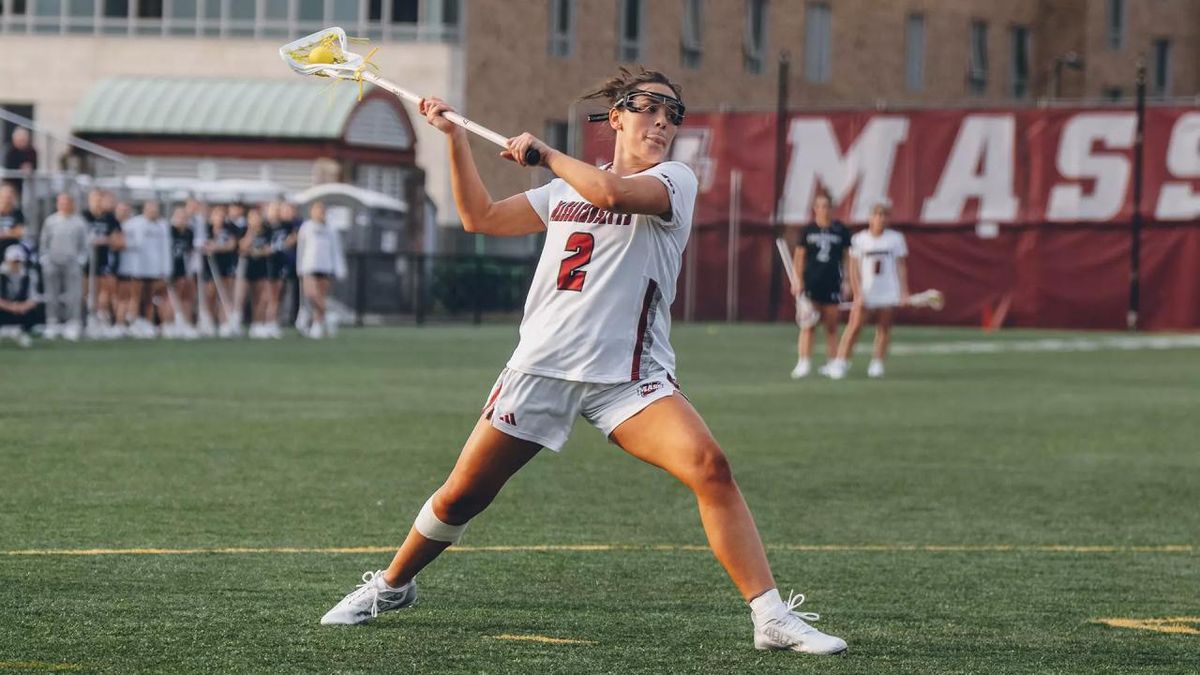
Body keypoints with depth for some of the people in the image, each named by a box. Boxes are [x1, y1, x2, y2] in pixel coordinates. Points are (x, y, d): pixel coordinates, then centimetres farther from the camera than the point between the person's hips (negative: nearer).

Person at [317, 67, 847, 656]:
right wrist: (455, 136, 20)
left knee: (710, 467, -26)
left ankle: (771, 617, -23)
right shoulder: (565, 189, 18)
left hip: (629, 375, -4)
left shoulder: (674, 180, 1)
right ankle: (391, 585, 32)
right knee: (461, 495, 5)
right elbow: (481, 217, 24)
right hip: (541, 365, 4)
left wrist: (543, 153, -5)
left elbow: (613, 193, -20)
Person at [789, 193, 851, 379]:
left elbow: (847, 256, 7)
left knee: (832, 327, 6)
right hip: (810, 284, 0)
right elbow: (800, 256, 7)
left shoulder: (840, 230, 3)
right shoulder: (808, 230, 3)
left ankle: (832, 363, 12)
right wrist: (798, 279, 0)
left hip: (832, 284, 0)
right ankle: (803, 363, -6)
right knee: (808, 326, -5)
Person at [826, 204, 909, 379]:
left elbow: (901, 267, 7)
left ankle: (877, 363, 10)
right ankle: (840, 362, -9)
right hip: (865, 292, -1)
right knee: (854, 326, -9)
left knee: (884, 328, 2)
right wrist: (858, 294, -7)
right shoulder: (859, 239, 2)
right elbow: (854, 269, 1)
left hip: (888, 291, 1)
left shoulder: (896, 238, 5)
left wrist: (904, 292, 1)